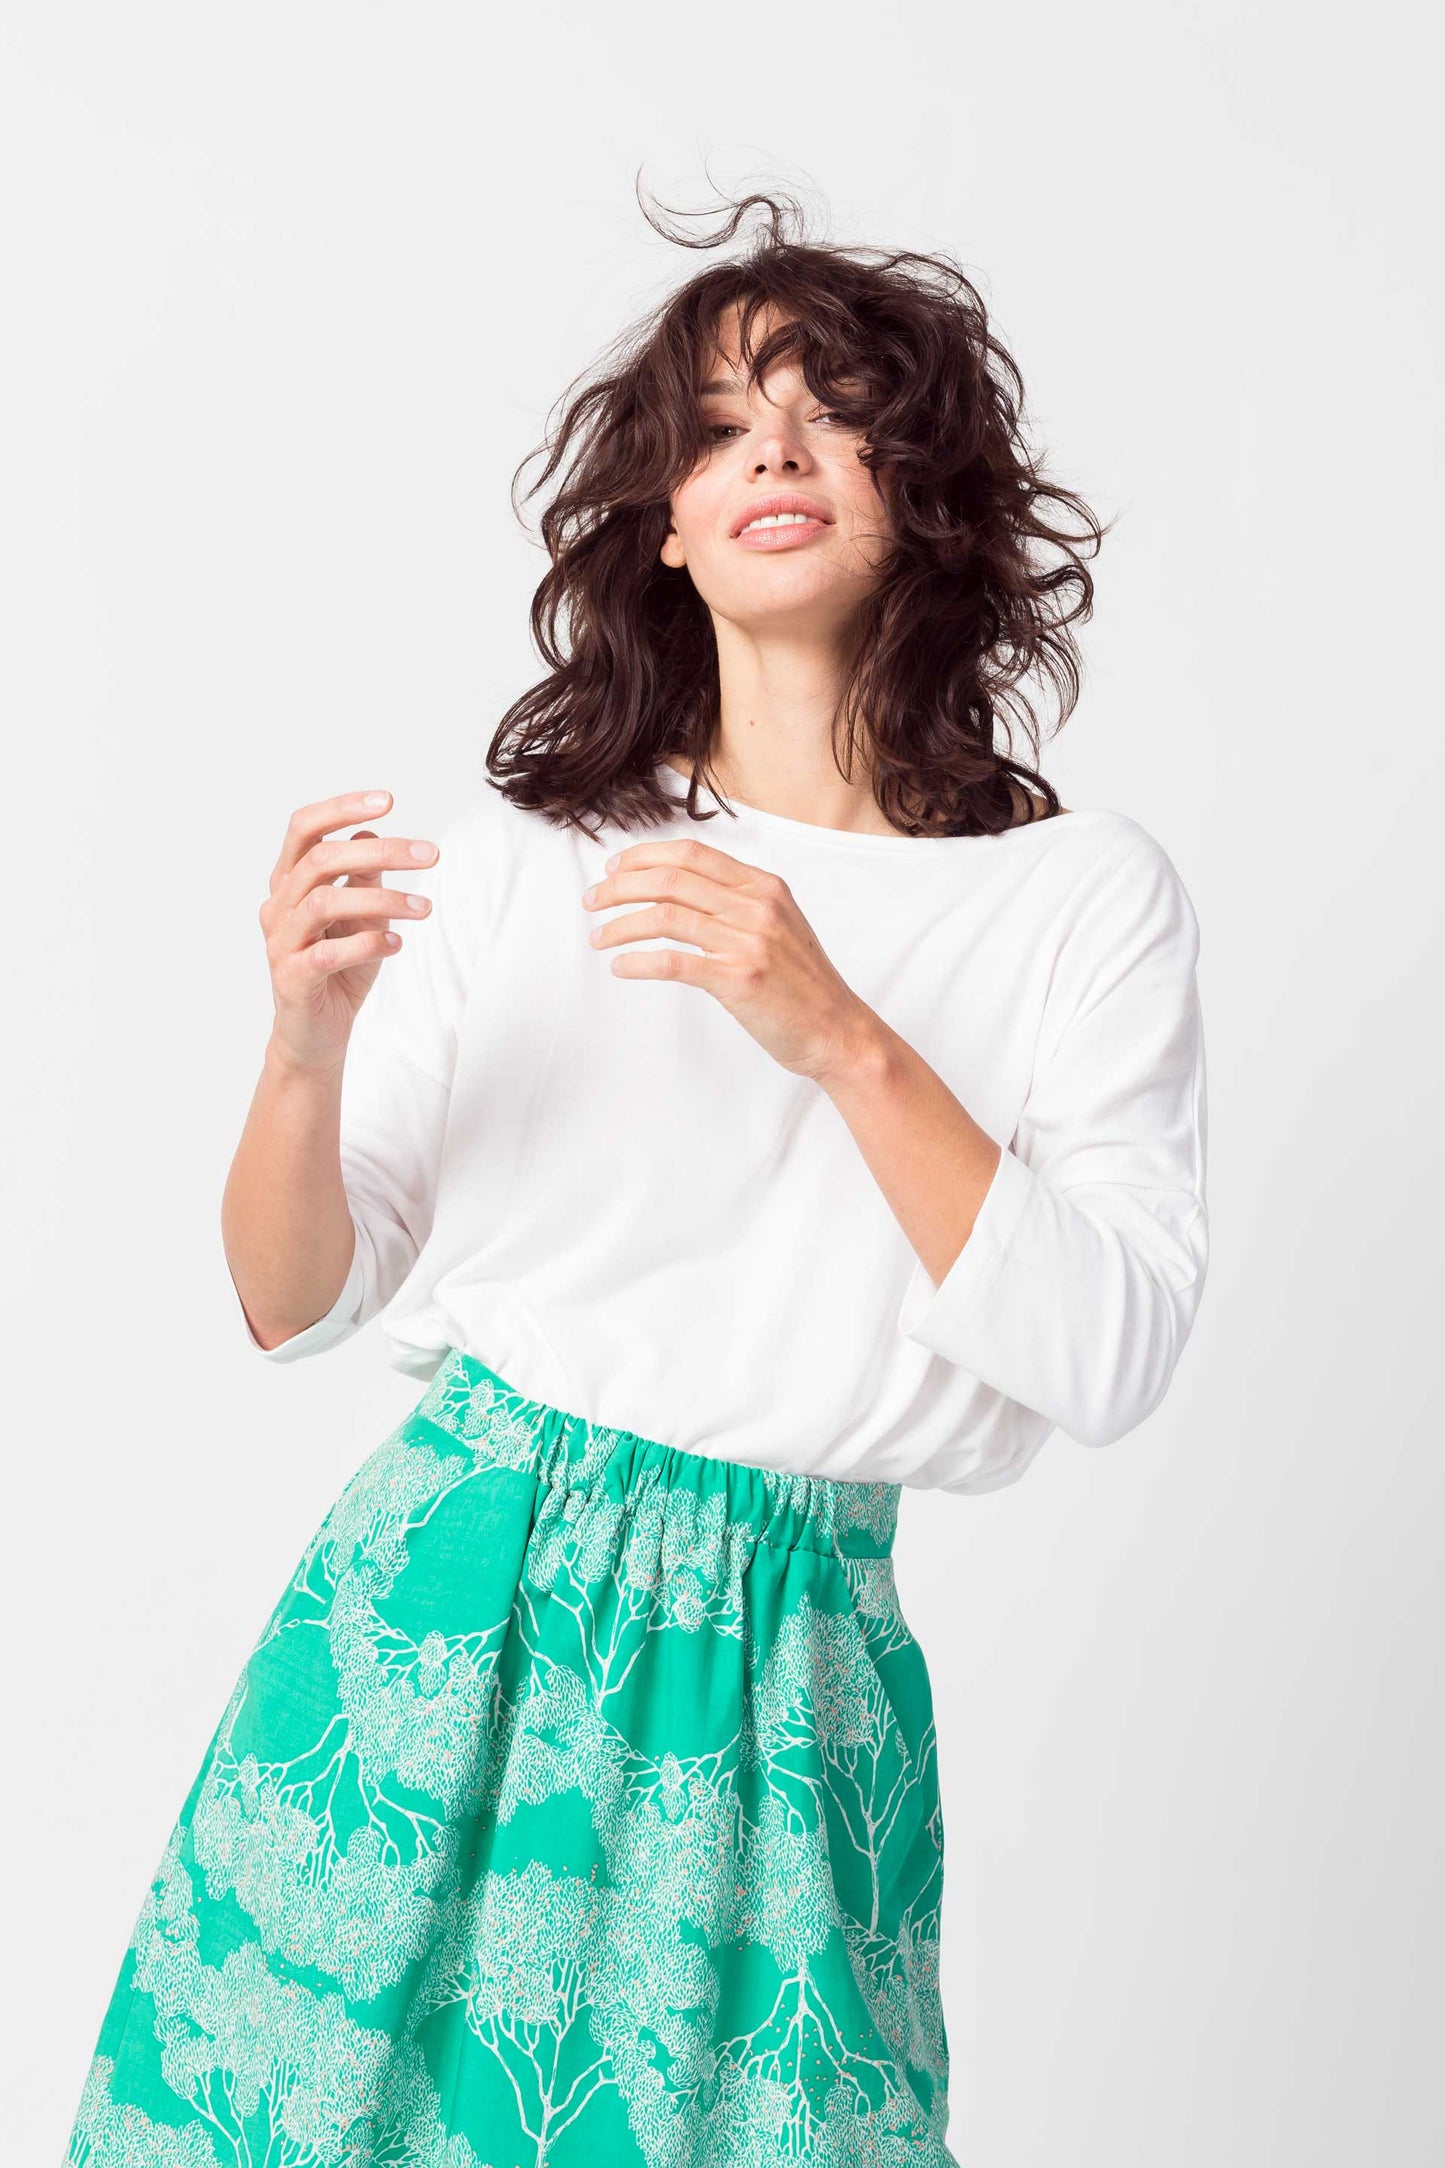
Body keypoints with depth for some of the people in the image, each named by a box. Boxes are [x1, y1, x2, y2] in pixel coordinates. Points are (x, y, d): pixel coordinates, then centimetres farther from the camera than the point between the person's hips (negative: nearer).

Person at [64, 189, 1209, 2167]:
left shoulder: (1086, 893, -1)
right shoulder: (520, 848, 1)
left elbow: (1113, 1358, -12)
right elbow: (297, 1304, 2)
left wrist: (841, 1036, -20)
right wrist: (307, 1047, -17)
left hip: (774, 1666, -1)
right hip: (446, 1611, 1)